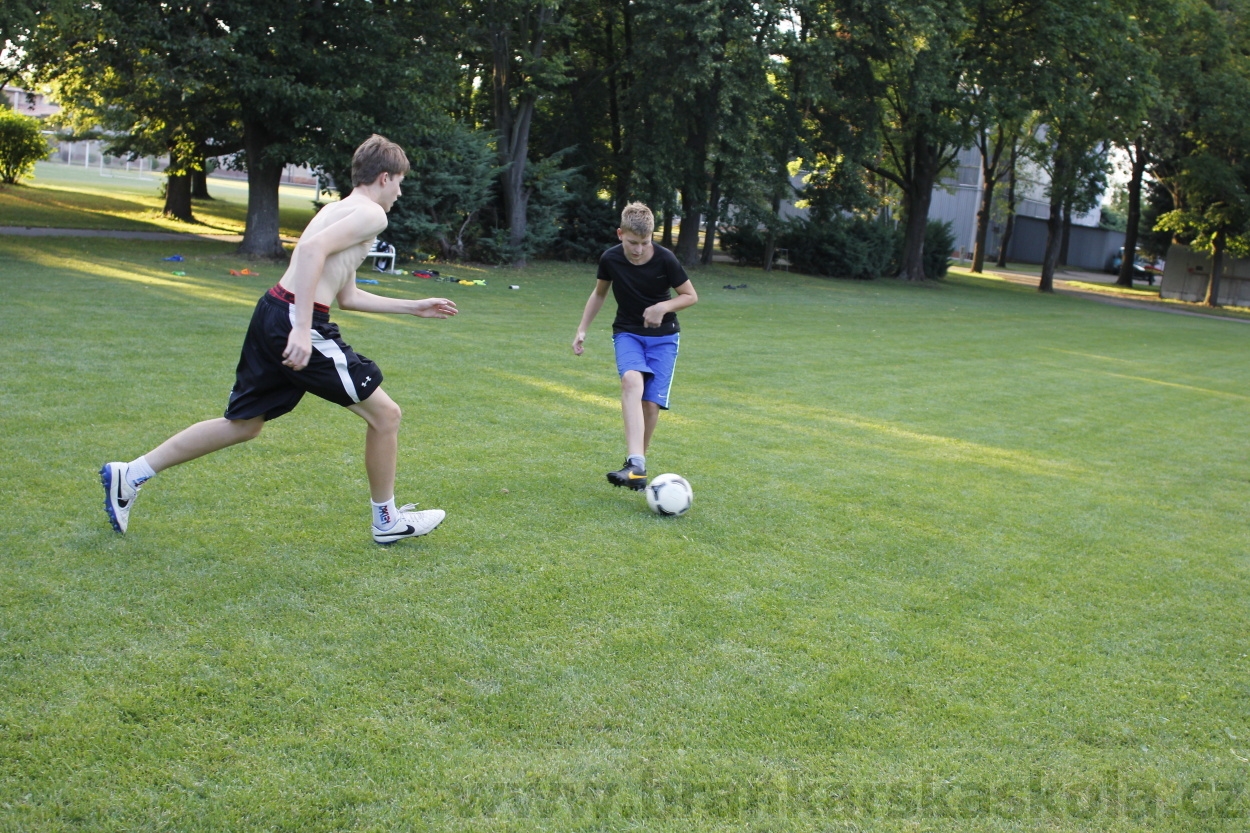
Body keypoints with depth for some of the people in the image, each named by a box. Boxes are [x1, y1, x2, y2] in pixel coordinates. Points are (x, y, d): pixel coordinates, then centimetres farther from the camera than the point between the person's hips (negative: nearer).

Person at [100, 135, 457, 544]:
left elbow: (348, 296, 29)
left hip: (272, 314, 10)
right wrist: (302, 327, -30)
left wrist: (414, 307, 33)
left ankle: (129, 475, 21)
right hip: (296, 321, -10)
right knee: (385, 413, 3)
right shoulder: (371, 214, -6)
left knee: (243, 424, 19)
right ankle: (387, 521, 16)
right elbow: (313, 248, -23)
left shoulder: (342, 210, 25)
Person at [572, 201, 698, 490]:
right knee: (632, 380, -30)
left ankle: (637, 460, 14)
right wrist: (582, 330, 7)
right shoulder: (611, 259, -9)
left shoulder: (665, 260, -15)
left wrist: (664, 306, -22)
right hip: (627, 333, 0)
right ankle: (636, 465, -41)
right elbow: (599, 294, 10)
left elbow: (690, 296, -4)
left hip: (663, 336, 0)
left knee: (651, 403, -11)